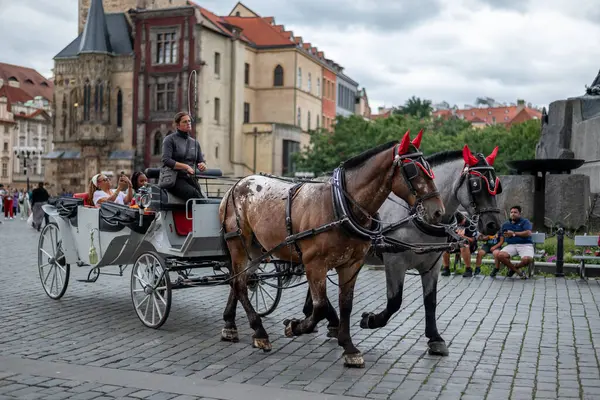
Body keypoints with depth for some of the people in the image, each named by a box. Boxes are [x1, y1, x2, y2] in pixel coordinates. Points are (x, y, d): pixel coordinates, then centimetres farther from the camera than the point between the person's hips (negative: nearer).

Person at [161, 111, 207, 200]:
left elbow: (201, 161, 20)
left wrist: (202, 165, -6)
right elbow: (166, 161, -8)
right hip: (175, 179, -5)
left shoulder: (195, 143, 21)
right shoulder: (170, 139, 4)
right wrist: (186, 166, -17)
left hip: (191, 179, 5)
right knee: (194, 193, -32)